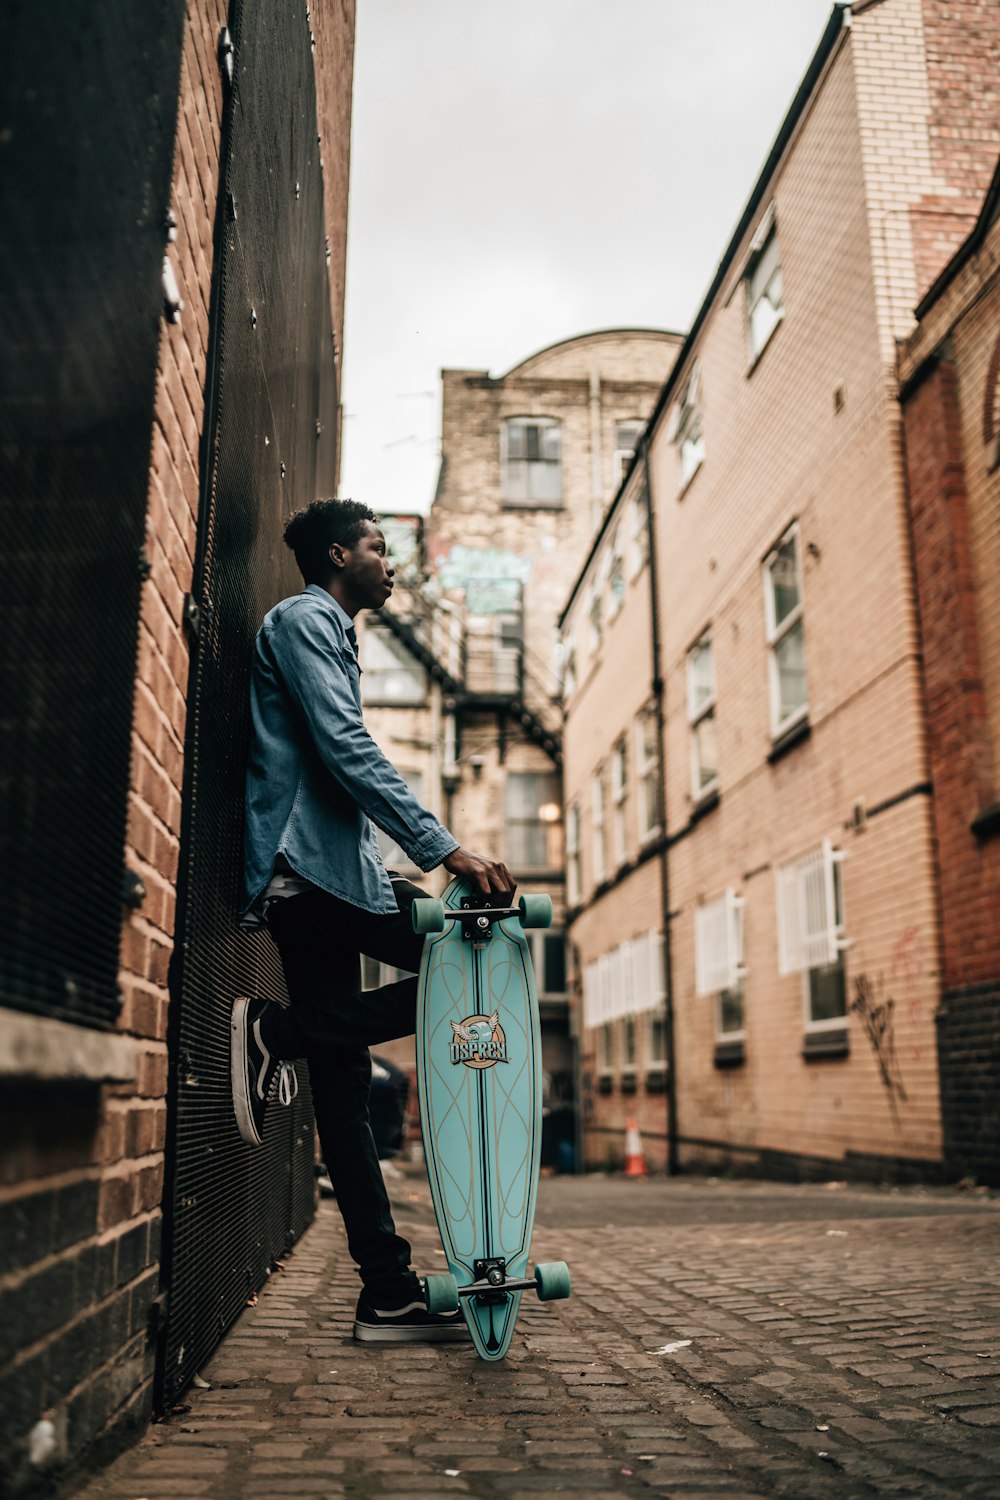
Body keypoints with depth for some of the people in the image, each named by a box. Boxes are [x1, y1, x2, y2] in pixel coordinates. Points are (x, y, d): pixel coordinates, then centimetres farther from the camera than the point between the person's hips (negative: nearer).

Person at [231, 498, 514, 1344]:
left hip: (329, 873, 10)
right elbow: (347, 751, -17)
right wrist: (445, 848, -23)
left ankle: (389, 1296, 7)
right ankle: (279, 1031, -10)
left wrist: (410, 869, 24)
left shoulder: (330, 633, 29)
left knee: (343, 1085, 5)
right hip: (307, 867, -10)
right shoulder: (303, 620, -2)